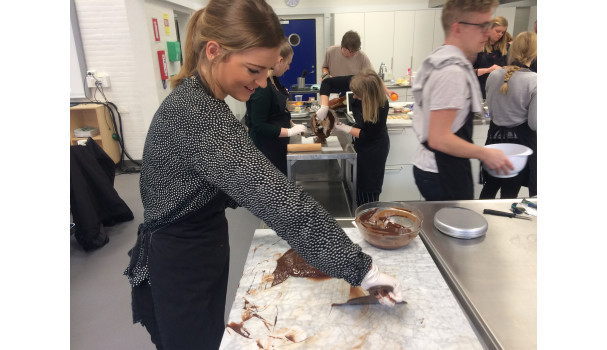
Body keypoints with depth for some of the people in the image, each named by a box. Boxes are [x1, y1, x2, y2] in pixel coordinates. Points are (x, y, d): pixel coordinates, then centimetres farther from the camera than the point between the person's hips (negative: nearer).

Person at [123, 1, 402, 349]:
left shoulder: (197, 99, 3)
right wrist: (360, 268, -32)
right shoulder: (196, 112, -30)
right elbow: (276, 196, -36)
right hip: (180, 268, -8)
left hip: (201, 251, 9)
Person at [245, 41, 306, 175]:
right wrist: (291, 131, -21)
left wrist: (292, 125, 7)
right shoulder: (261, 87, -24)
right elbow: (259, 126, -24)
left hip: (277, 146, 10)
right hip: (266, 150, -10)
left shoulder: (273, 79, 6)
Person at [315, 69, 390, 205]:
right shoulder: (356, 83, -21)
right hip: (361, 144, 7)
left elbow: (367, 135, -21)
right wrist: (324, 107, -26)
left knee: (368, 191, 6)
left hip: (373, 149, -7)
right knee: (357, 184, 20)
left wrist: (345, 128, -18)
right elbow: (327, 83, -15)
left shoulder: (381, 106, -33)